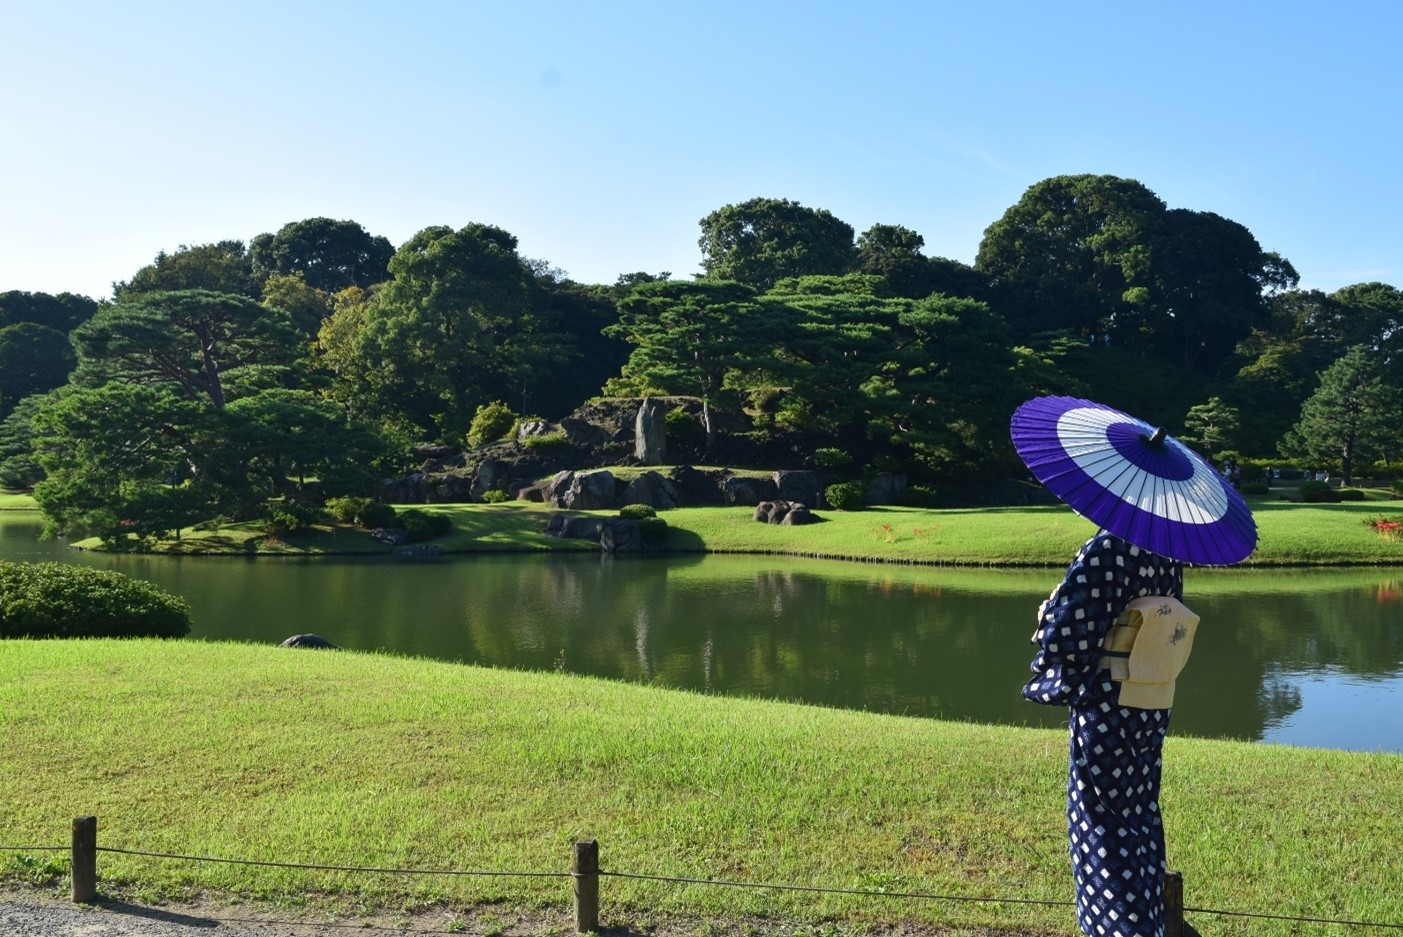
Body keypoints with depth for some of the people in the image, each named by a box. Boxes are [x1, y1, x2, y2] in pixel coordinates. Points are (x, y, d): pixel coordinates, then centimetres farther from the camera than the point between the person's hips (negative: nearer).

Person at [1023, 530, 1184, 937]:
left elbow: (1068, 633, -23)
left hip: (1107, 709, -8)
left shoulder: (1107, 548, -21)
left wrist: (1050, 613, 0)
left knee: (1103, 826, 5)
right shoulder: (1166, 555, 4)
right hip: (1152, 707, 8)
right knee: (1141, 817, 20)